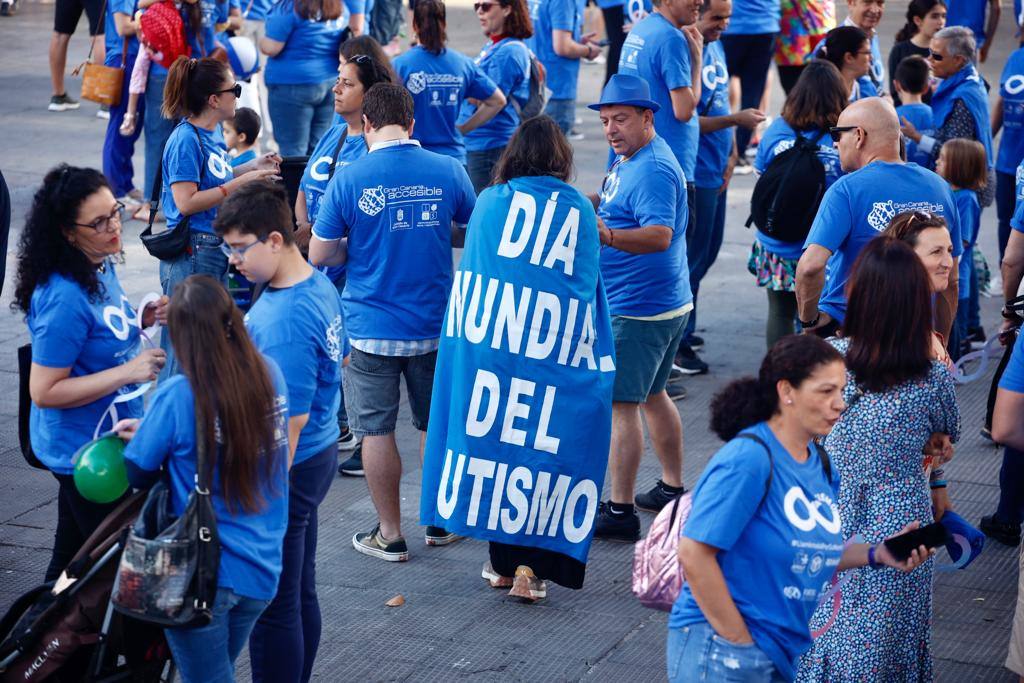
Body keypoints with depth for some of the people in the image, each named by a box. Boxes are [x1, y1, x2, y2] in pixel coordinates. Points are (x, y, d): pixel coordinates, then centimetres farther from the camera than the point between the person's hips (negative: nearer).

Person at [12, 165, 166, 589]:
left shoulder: (103, 267, 0)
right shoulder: (64, 298, -29)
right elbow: (44, 391, -27)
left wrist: (140, 320, -1)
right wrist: (127, 372, -28)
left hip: (108, 439, 9)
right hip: (84, 450, -9)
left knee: (74, 556, 23)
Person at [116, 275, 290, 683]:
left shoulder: (178, 397, -21)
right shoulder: (270, 375, -4)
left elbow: (137, 476, -9)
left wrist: (147, 436, 11)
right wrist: (151, 430, 9)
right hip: (262, 569, 5)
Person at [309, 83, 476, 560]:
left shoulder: (350, 179, -11)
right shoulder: (448, 171, -5)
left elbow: (319, 255, -6)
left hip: (372, 328, -2)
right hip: (435, 324, 3)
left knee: (377, 431, 8)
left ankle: (390, 535, 15)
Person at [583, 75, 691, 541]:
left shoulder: (653, 169, -21)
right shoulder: (628, 158, 12)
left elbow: (660, 235, -35)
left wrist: (608, 236, -51)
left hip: (639, 309, -11)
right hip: (665, 303, 11)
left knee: (618, 403, -8)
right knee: (651, 394, 21)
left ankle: (620, 511, -5)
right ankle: (672, 489, 33)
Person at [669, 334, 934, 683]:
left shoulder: (820, 465, 5)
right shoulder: (749, 458, -19)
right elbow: (694, 554, -22)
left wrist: (875, 555, -3)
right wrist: (740, 642, -18)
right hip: (722, 650, -8)